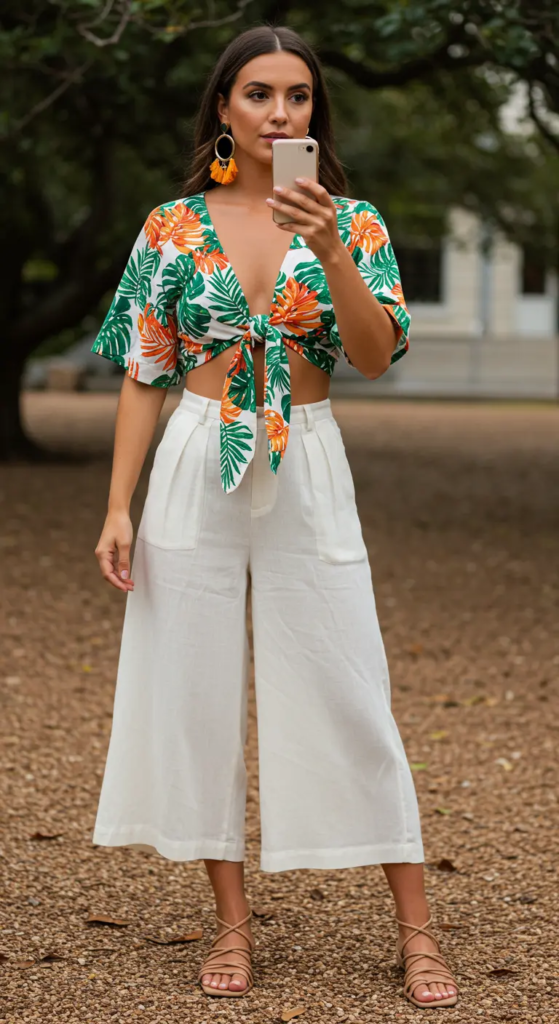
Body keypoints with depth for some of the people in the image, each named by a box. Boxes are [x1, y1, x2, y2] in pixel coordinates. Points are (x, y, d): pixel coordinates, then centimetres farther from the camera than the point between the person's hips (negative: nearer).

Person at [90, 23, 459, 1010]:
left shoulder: (349, 221, 2)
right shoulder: (174, 226, 3)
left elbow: (376, 354, -13)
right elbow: (143, 374, 4)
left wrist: (328, 248, -26)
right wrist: (119, 507, -2)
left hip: (308, 470, -1)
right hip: (196, 471, 1)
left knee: (350, 694, 0)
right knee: (198, 688, 4)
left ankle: (415, 927, 10)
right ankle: (232, 921, 18)